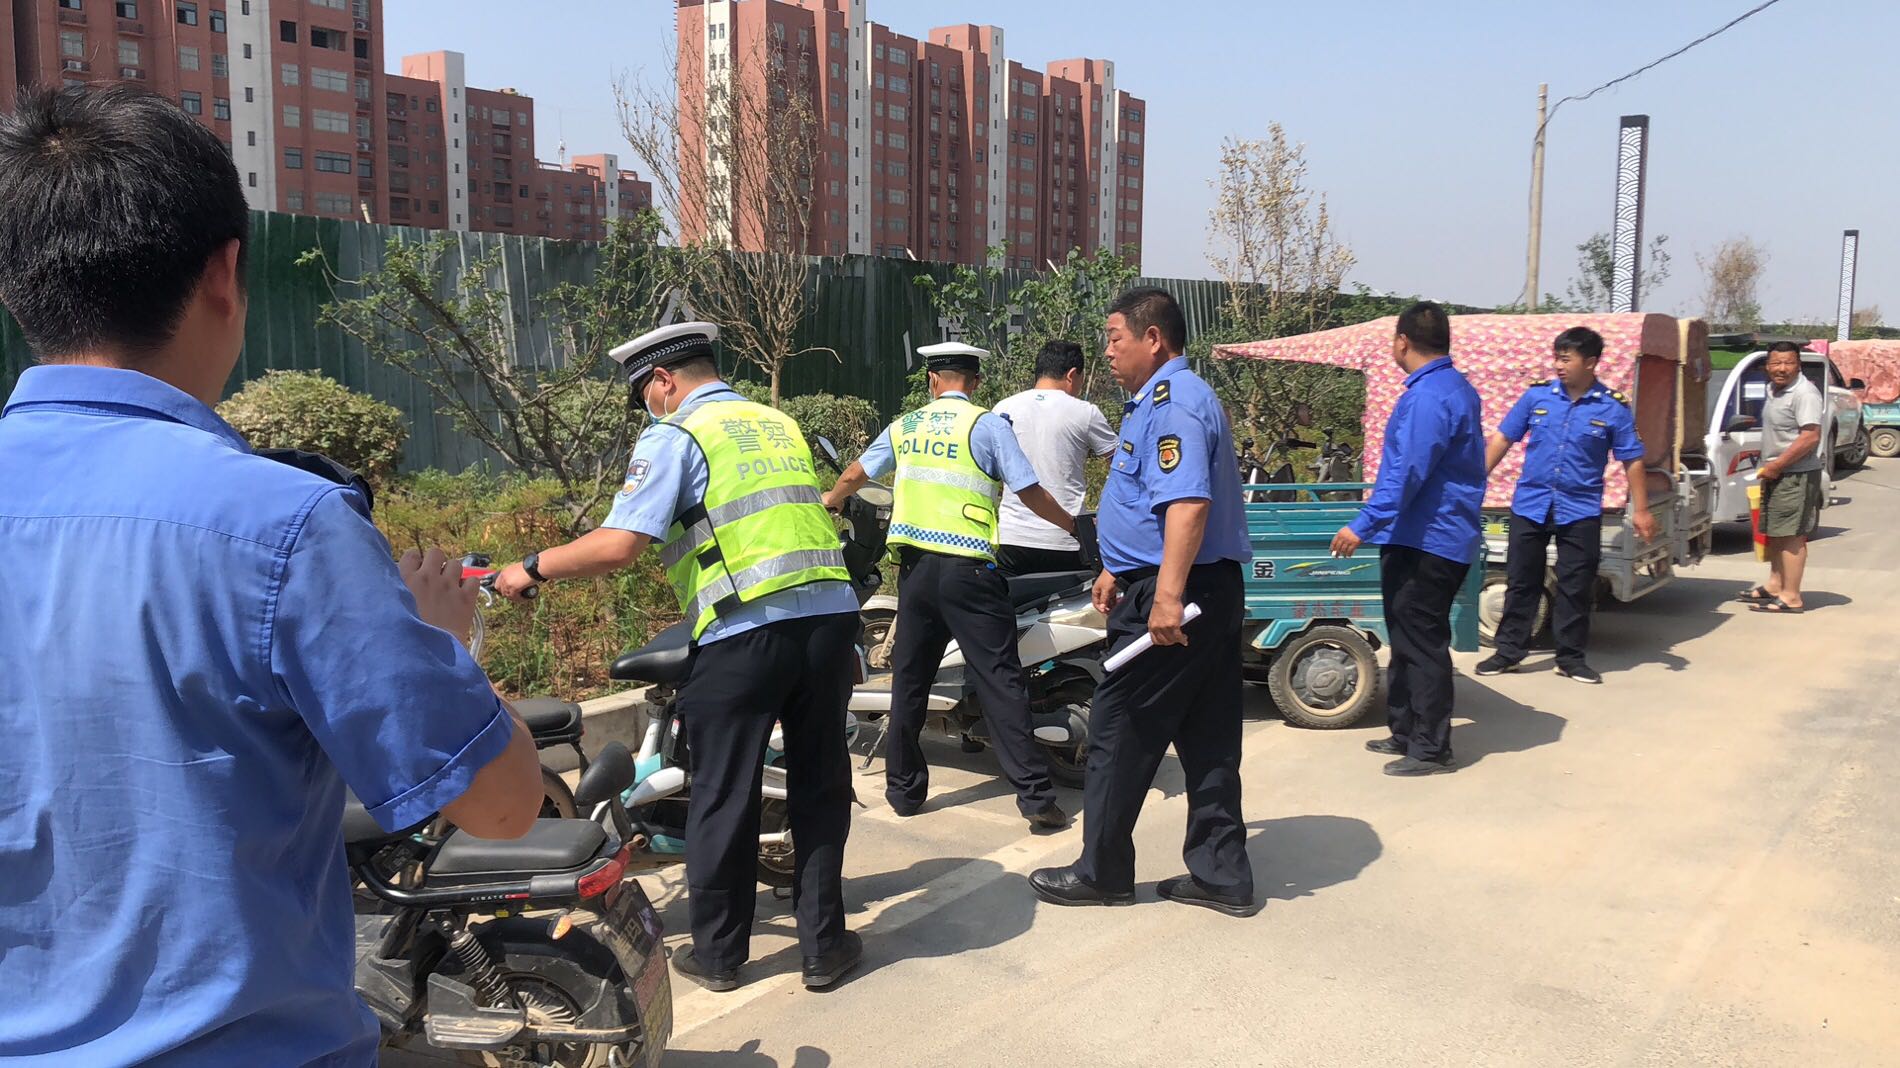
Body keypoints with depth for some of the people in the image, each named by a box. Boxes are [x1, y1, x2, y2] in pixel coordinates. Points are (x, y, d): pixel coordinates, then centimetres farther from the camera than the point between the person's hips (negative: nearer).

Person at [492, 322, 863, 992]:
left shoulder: (674, 436, -2)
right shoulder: (781, 425, 19)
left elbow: (619, 546, -13)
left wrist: (532, 569, 2)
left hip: (745, 634, -6)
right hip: (831, 615, 6)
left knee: (723, 797, 9)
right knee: (820, 787, 15)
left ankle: (718, 953, 22)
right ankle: (824, 945, 22)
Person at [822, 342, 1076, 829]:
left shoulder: (904, 427, 11)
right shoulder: (987, 426, -3)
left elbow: (854, 475, 25)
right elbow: (1031, 493, -5)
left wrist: (828, 503, 45)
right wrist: (1075, 525, 11)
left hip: (914, 567, 4)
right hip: (967, 570, -4)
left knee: (909, 681, 13)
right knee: (1000, 682, -5)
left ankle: (903, 788, 21)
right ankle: (1035, 794, -7)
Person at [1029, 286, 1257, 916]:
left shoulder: (1172, 402, -15)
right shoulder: (1164, 399, 20)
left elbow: (1188, 502, -28)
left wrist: (1167, 597, -33)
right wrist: (1119, 571, 31)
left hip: (1168, 601, -11)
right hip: (1213, 593, 11)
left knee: (1120, 735, 1)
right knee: (1207, 740, 12)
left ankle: (1101, 873, 14)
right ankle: (1221, 875, 19)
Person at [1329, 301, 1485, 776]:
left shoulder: (1427, 396, -19)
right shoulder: (1458, 388, 14)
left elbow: (1407, 473, -27)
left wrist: (1363, 526, -27)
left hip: (1423, 540, -10)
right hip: (1440, 536, 10)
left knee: (1421, 645, -3)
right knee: (1409, 641, 17)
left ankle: (1430, 749, 5)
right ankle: (1407, 733, 26)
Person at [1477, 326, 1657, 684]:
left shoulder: (1614, 408, -4)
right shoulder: (1537, 395, -1)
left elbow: (1632, 460, 1)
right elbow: (1502, 438, 4)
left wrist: (1640, 510, -1)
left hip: (1580, 511, -1)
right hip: (1530, 504, 1)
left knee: (1575, 588, 6)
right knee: (1521, 581, 8)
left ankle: (1571, 657, 18)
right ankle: (1509, 650, 18)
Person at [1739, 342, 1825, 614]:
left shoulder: (1804, 394, -17)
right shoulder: (1774, 390, 14)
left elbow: (1810, 437, -24)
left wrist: (1776, 466, -21)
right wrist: (1770, 469, 16)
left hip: (1796, 476, -10)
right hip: (1777, 474, 10)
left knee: (1791, 535, -9)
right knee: (1774, 533, 17)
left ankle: (1791, 597, -8)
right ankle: (1775, 585, 28)